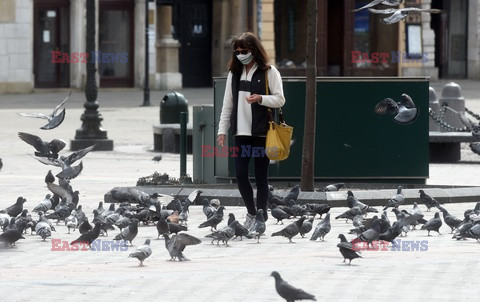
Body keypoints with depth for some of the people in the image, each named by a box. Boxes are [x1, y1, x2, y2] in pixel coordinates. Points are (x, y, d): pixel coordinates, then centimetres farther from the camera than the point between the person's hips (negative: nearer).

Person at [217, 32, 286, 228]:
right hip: (241, 131, 4)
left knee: (260, 176, 0)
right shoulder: (234, 73, 12)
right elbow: (227, 104, 14)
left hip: (262, 131, -4)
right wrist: (222, 130, 9)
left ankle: (261, 216, 9)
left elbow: (280, 100, -4)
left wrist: (260, 99, -21)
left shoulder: (269, 72, -2)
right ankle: (251, 212, 18)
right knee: (240, 175, 0)